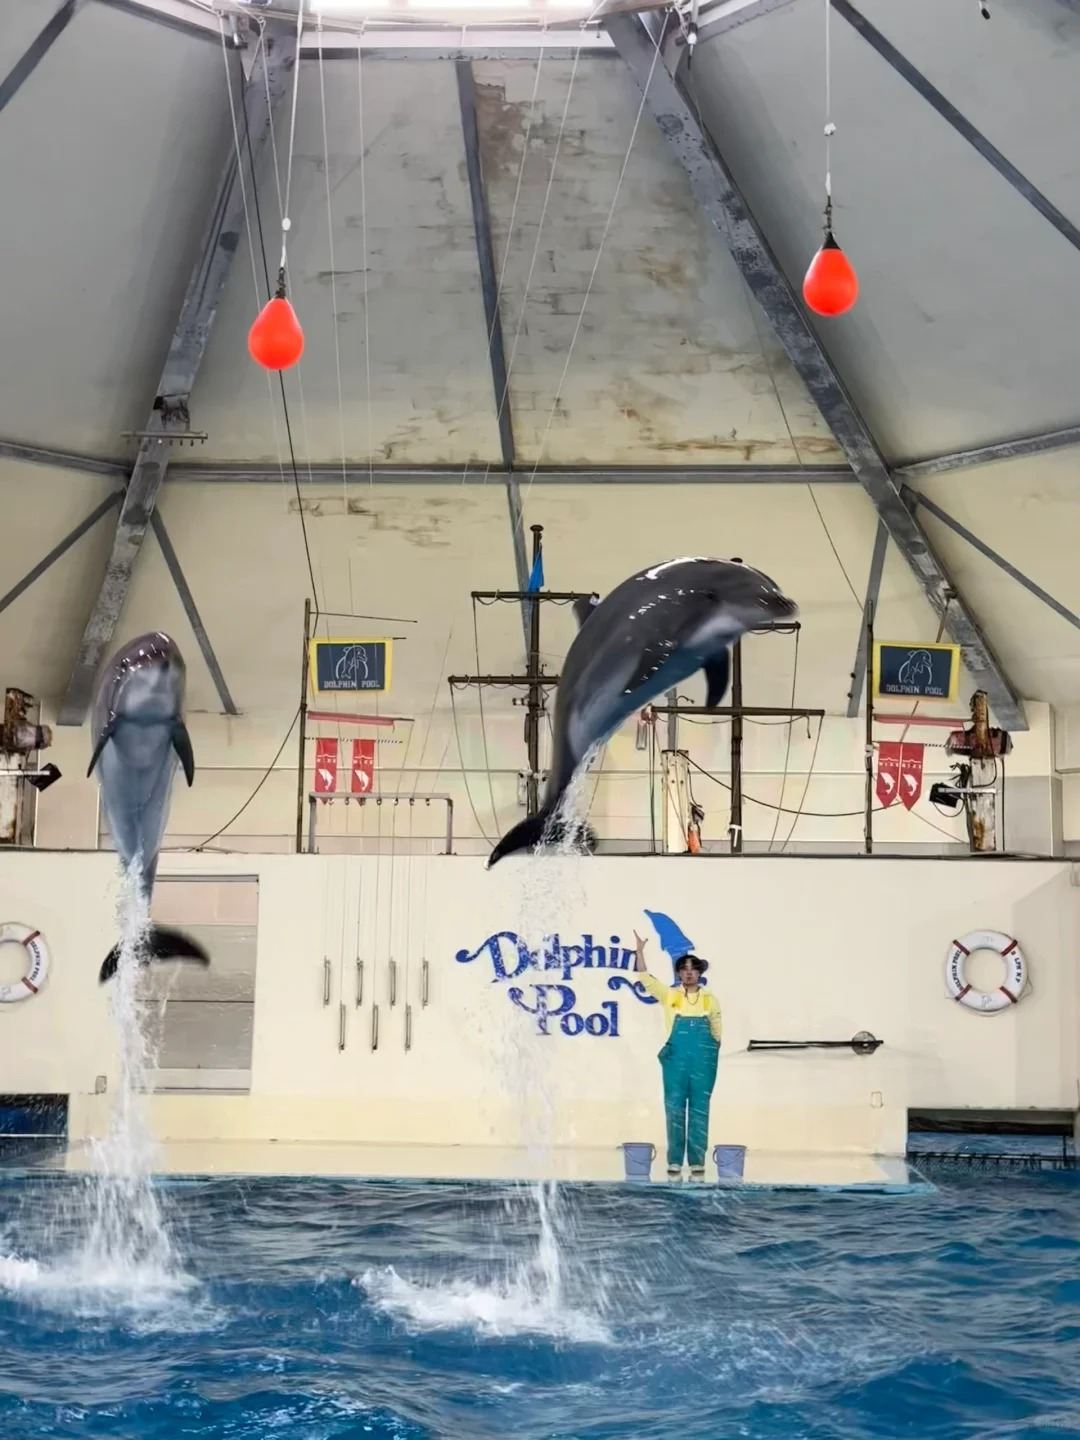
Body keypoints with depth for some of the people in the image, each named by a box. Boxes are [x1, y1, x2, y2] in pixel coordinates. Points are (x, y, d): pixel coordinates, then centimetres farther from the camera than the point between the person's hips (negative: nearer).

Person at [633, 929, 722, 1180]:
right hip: (676, 1059, 0)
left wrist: (711, 1060, 6)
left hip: (703, 1061, 0)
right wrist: (640, 950, -11)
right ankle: (674, 1164, 4)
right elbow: (645, 978, -2)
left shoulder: (710, 1000, 7)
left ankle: (697, 1164, 5)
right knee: (674, 1110, 0)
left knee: (699, 1111, 2)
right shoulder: (669, 995, 6)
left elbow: (716, 1033, 12)